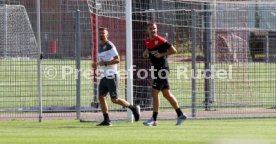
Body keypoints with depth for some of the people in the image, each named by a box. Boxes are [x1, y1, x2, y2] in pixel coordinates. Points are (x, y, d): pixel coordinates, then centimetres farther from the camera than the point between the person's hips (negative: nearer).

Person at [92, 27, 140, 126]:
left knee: (114, 99, -8)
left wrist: (105, 63, -22)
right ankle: (106, 120, 3)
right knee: (101, 97, 0)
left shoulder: (110, 46, -11)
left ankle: (133, 108, 9)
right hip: (103, 76, 9)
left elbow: (117, 59, -20)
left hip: (111, 76, -9)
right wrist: (96, 64, 11)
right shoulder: (100, 46, 16)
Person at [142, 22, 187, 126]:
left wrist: (161, 54, -20)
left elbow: (173, 50, -13)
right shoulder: (147, 42, 10)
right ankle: (180, 114, 23)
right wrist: (145, 53, -1)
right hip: (157, 69, 9)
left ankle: (154, 119, -10)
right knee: (167, 94, 14)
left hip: (162, 69, -9)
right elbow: (145, 56, 22)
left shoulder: (160, 41, -13)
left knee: (154, 93, -12)